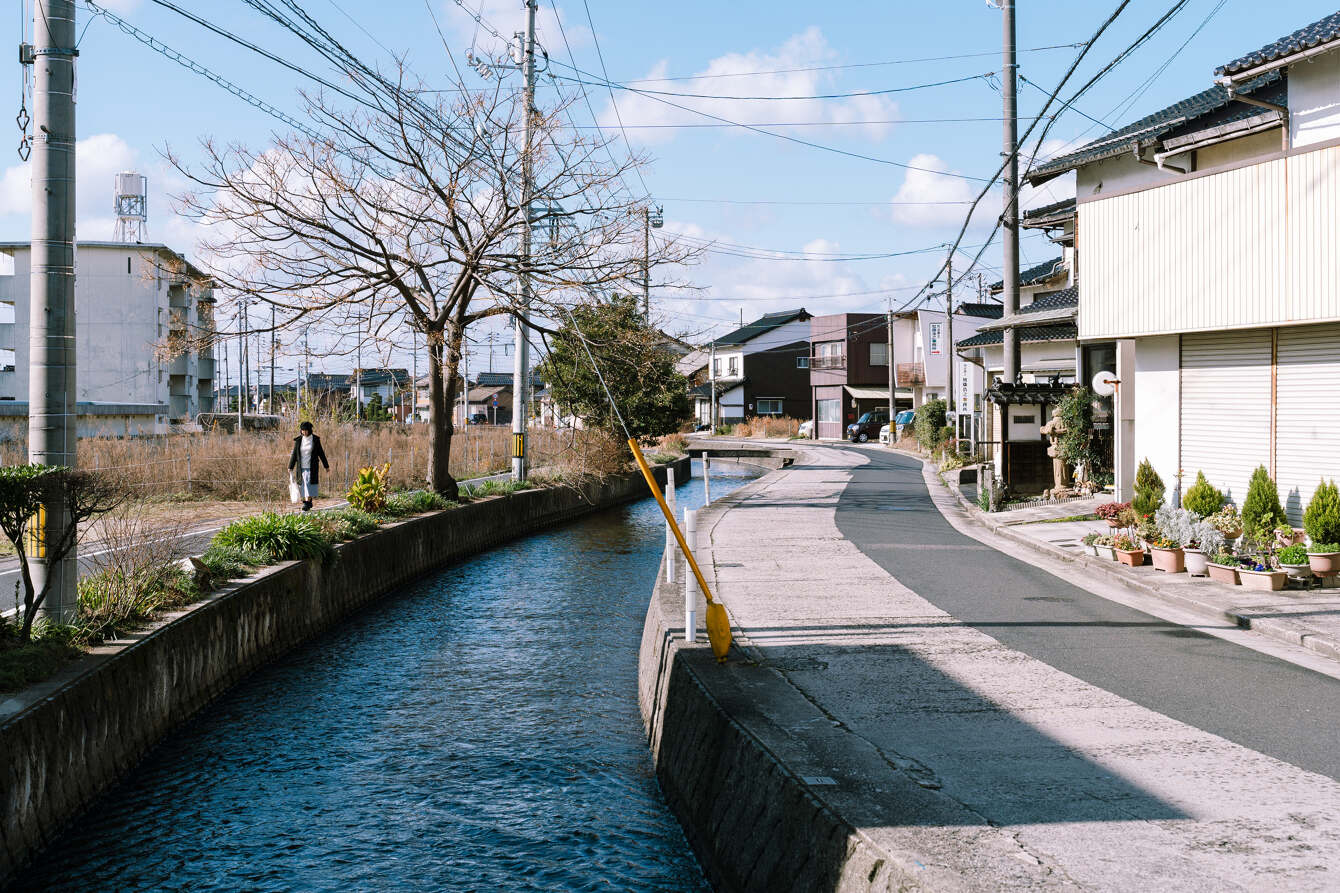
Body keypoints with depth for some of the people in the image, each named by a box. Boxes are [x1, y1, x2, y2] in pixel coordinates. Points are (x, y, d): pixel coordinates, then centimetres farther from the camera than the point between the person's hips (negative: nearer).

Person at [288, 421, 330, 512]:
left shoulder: (315, 440, -2)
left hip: (312, 467, -3)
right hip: (301, 467, 3)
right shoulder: (298, 440, 2)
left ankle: (307, 504, -12)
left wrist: (326, 466, 7)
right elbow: (294, 454, 4)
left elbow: (321, 453, 4)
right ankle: (309, 502, 20)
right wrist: (290, 467, 0)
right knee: (303, 486, 4)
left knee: (309, 485, -10)